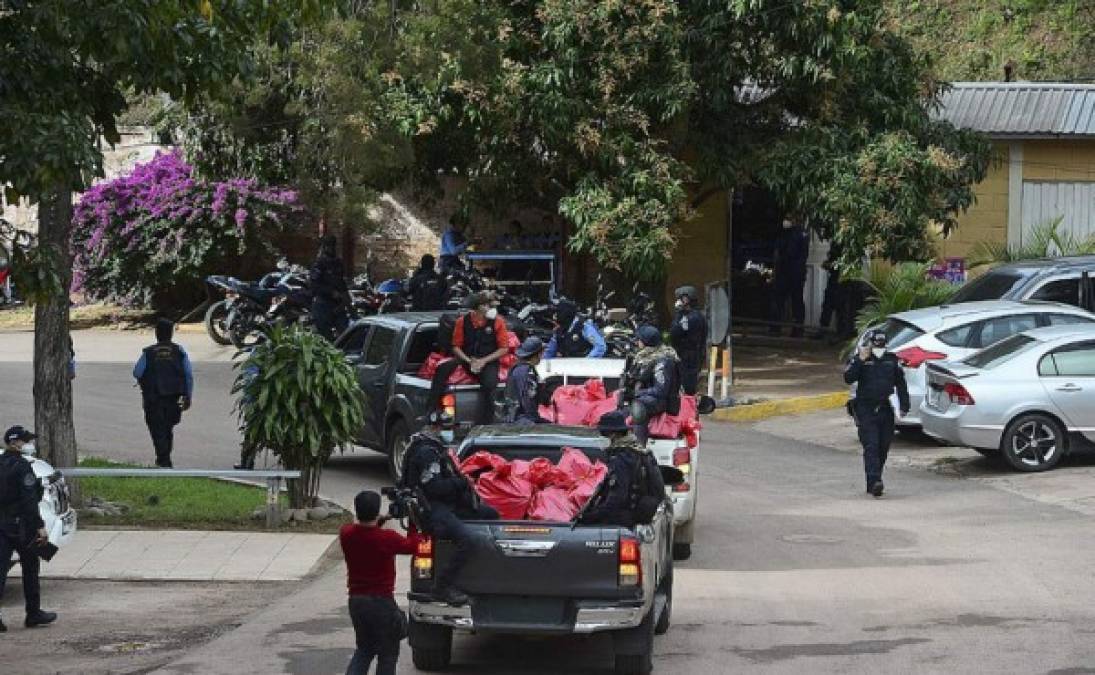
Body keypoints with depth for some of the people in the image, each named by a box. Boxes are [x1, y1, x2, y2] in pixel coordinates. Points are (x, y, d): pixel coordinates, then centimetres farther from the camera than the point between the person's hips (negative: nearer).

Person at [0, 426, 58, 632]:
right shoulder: (22, 467, -14)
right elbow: (29, 500, -18)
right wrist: (40, 526, -18)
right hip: (21, 525, -6)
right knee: (30, 569, 9)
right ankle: (34, 613, 17)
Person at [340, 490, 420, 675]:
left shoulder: (346, 534, -8)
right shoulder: (387, 538, -20)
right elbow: (411, 546, 0)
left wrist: (378, 522, 7)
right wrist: (413, 524, 11)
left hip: (356, 601, 5)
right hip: (381, 602, -5)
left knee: (364, 648, 21)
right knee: (388, 653, 10)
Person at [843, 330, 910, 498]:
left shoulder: (892, 360, 10)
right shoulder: (859, 360, 0)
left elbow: (900, 383, 15)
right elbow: (848, 378, -12)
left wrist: (904, 406, 9)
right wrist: (860, 360, -20)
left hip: (885, 411, 4)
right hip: (866, 410, -4)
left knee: (883, 447, 7)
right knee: (871, 446, -15)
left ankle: (873, 484, 19)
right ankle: (874, 482, -24)